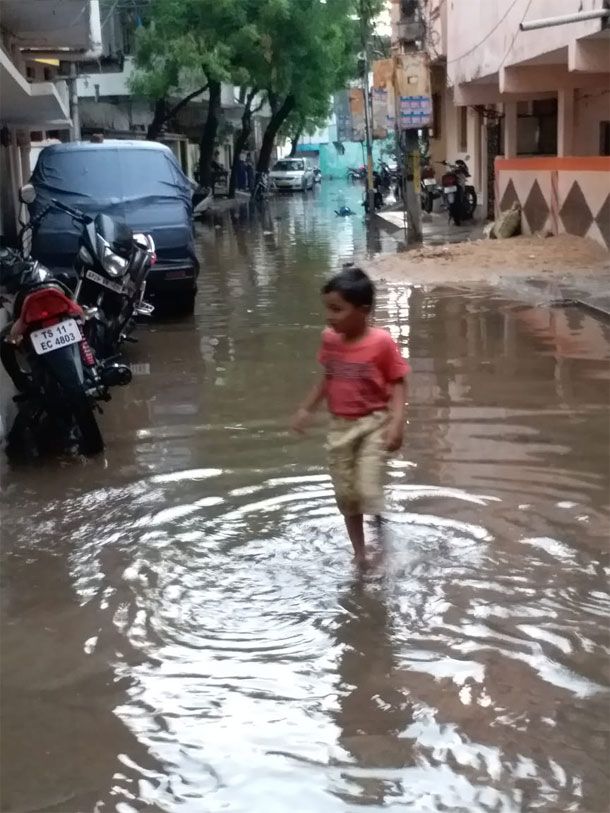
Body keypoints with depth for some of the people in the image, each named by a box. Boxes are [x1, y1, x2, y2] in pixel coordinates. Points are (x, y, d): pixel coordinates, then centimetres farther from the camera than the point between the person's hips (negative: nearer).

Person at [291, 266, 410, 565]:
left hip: (373, 423, -5)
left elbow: (398, 384, -14)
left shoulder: (382, 342, -19)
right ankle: (359, 552, 27)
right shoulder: (330, 339, -4)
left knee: (367, 490, -13)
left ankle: (377, 509, 23)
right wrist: (306, 408, 12)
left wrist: (396, 423, -23)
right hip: (340, 426, 5)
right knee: (345, 494, 11)